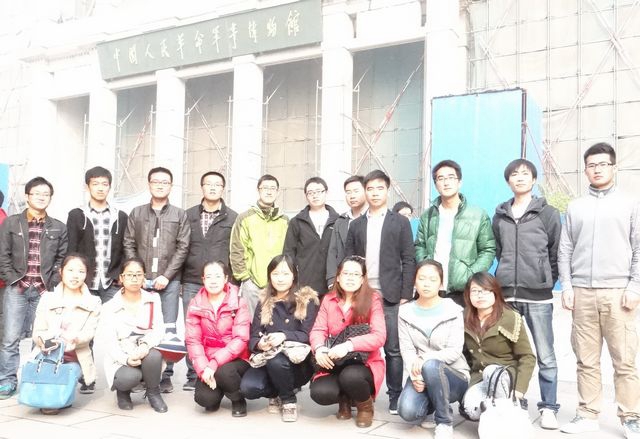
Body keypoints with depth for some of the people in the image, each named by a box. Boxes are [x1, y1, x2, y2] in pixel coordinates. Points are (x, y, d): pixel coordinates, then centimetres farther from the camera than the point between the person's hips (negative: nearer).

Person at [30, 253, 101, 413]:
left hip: (77, 358, -1)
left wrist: (74, 338, -31)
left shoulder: (93, 302, 5)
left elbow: (90, 331, -9)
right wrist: (44, 340, -24)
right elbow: (37, 332, 1)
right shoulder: (47, 298, 7)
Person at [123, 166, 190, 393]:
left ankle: (166, 375, 6)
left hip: (169, 280, -1)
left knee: (168, 329, 0)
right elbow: (129, 245, 7)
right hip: (141, 280, 1)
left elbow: (182, 248, 0)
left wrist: (166, 276, -8)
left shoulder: (180, 215, 8)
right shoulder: (136, 213, 12)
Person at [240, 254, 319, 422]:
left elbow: (308, 335, -10)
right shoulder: (264, 302, 9)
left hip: (297, 362, -3)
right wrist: (260, 344, -20)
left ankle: (289, 401, -5)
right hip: (266, 359, 3)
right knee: (248, 387, -26)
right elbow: (253, 337, 5)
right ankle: (276, 393, 10)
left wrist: (284, 336, -28)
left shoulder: (307, 300, -2)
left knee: (276, 361, -37)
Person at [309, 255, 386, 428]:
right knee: (319, 392, -27)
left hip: (365, 362, -3)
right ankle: (344, 399, 13)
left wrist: (348, 345, -34)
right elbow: (318, 330, -2)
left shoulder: (372, 300, -8)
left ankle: (365, 405, 1)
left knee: (350, 376, -37)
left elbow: (379, 336, -20)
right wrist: (319, 348, -26)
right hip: (334, 363, 3)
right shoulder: (328, 299, 4)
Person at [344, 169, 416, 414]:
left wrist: (406, 295, -6)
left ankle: (395, 397, 10)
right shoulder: (356, 225, 13)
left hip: (390, 297, -2)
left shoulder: (400, 223, 6)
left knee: (393, 349, 0)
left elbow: (409, 261, 1)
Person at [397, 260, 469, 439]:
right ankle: (432, 405, 12)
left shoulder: (453, 311, -5)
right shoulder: (405, 312, 2)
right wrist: (415, 376, -23)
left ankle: (445, 422, -15)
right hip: (420, 374, 2)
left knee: (431, 366, -37)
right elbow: (407, 350, -6)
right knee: (407, 411, -26)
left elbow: (454, 351, -12)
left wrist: (426, 358, -27)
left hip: (453, 375, -2)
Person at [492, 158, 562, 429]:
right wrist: (508, 275, 10)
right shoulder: (500, 215, 11)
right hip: (506, 294, 3)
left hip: (538, 295, -2)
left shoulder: (548, 213, 3)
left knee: (545, 356, 1)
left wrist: (546, 281, 4)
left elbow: (556, 253, 5)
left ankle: (548, 408, 13)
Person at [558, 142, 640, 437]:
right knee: (586, 360, 6)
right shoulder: (575, 207, 13)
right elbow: (565, 251, 11)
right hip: (582, 292, 2)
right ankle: (587, 415, 14)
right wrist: (566, 286, 2)